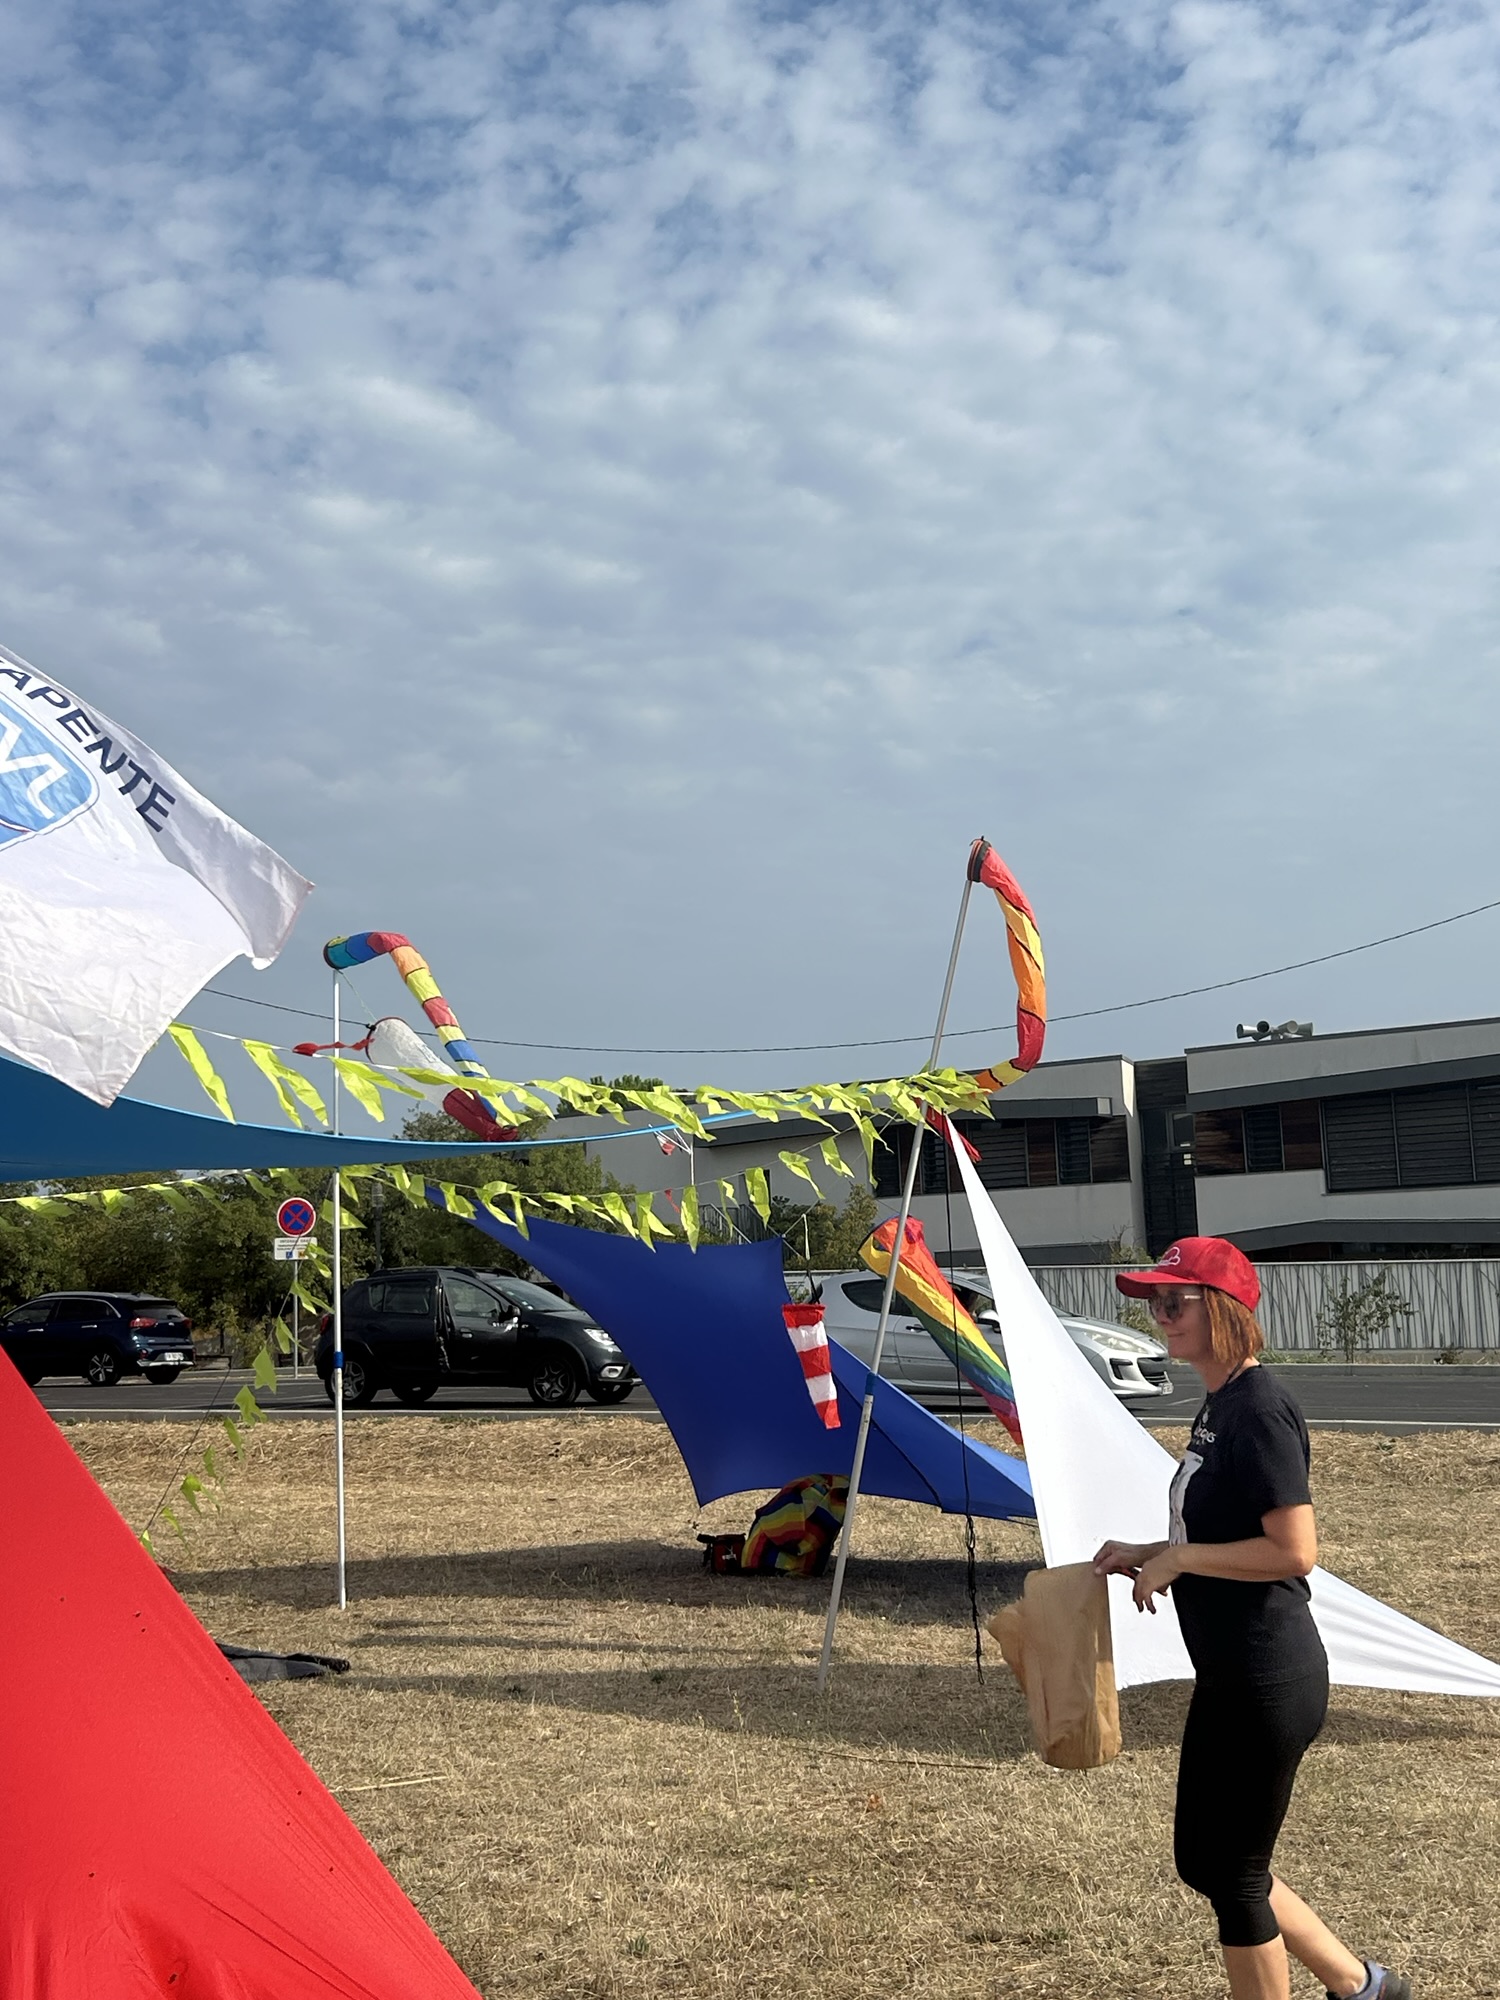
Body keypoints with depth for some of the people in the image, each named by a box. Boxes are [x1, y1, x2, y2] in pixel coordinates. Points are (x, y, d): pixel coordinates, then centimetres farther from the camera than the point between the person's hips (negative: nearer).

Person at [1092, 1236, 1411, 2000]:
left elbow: (1292, 1549, -25)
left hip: (1267, 1679, -10)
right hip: (1230, 1673, 10)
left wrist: (1177, 1559, -18)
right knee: (1204, 1860, 19)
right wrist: (1149, 1553, 7)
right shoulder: (1220, 1405, 10)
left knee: (1232, 1875, 5)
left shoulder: (1258, 1410, -20)